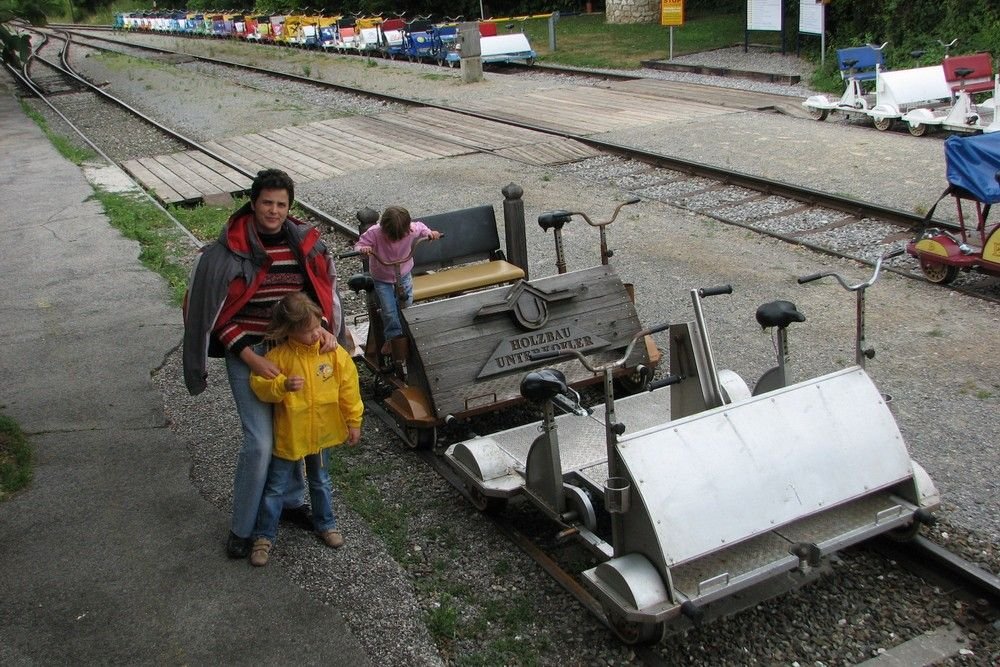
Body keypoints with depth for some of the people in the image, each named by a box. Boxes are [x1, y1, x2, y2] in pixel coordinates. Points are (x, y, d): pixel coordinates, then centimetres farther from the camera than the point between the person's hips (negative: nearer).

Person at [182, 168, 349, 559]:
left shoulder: (305, 243, -2)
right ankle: (241, 528, 12)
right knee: (260, 442, -7)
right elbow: (213, 310, -13)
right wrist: (251, 358, -20)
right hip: (248, 353, -4)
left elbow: (325, 290, 10)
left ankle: (292, 501, 39)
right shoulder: (230, 249, -15)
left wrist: (326, 329, -9)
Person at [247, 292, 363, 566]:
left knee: (320, 482, 22)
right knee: (275, 487, 10)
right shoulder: (279, 356, -18)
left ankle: (325, 524, 42)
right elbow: (259, 383, -16)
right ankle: (264, 536, 25)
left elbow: (349, 388, -5)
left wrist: (353, 422, -1)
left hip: (322, 432, 2)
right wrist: (282, 385, -35)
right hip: (288, 434, -2)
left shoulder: (334, 353, -12)